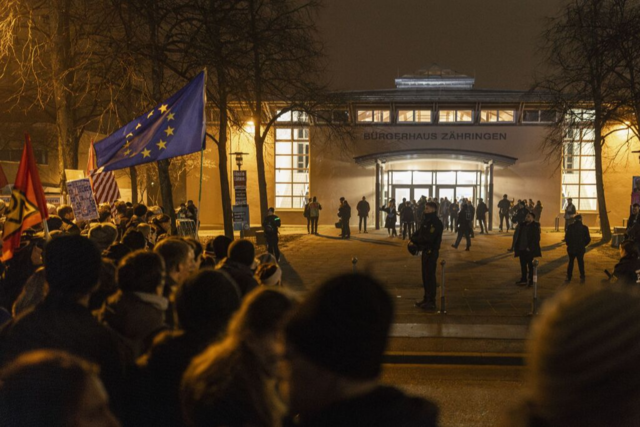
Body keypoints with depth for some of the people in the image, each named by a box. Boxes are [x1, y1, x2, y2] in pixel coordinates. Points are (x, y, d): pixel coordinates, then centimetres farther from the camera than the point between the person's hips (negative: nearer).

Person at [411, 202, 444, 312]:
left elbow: (428, 238, -26)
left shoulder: (436, 223, -19)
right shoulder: (427, 220, 12)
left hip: (431, 252, -10)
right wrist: (413, 239, -6)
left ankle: (431, 303, -2)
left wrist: (414, 240, -15)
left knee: (430, 276, -6)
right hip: (426, 251, 10)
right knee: (425, 275, 16)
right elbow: (419, 231, 14)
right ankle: (426, 299, 26)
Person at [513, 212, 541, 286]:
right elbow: (516, 236, 13)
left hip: (529, 249, -6)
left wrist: (530, 247, -17)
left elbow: (536, 238, -13)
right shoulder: (521, 225, 10)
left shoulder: (535, 226, -8)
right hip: (521, 249, 6)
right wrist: (515, 246, 5)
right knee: (523, 264, 12)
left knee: (530, 265, 1)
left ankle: (530, 280, 8)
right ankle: (523, 279, 22)